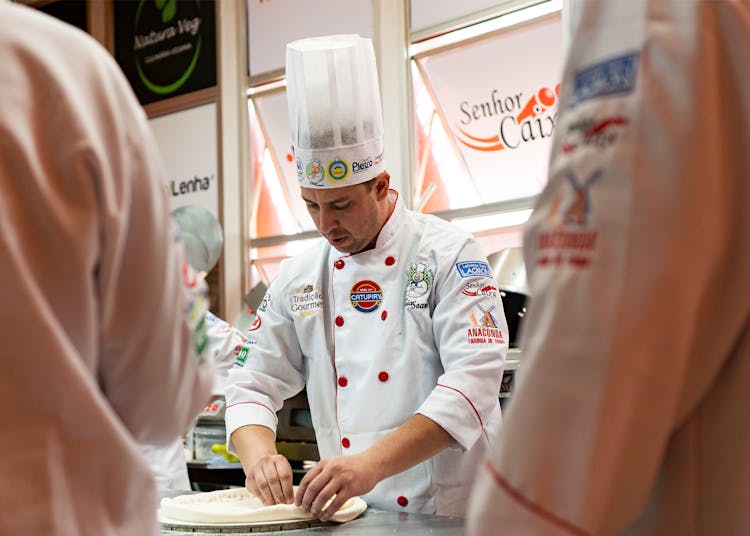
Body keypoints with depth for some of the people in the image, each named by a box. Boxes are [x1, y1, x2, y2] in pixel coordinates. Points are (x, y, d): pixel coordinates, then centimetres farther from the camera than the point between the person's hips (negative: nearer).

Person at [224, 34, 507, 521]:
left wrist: (372, 464, -24)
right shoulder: (299, 278, 11)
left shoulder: (449, 255, -4)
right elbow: (254, 384, 13)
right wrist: (259, 456, -10)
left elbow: (473, 382, -14)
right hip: (349, 518, 5)